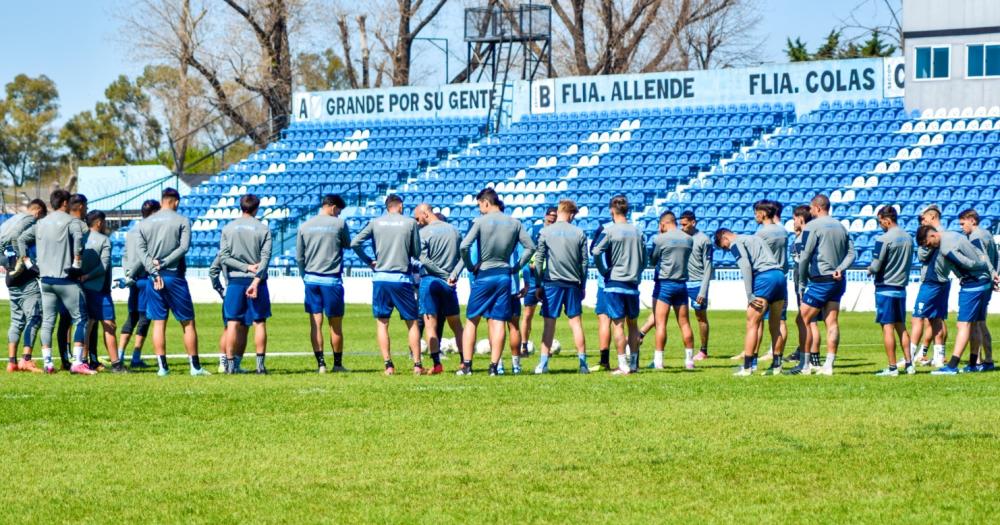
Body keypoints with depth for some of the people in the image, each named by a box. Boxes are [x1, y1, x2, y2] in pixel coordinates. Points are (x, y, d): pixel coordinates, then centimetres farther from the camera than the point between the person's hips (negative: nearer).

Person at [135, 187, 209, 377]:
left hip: (154, 277, 3)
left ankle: (162, 366, 1)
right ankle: (195, 366, 3)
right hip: (175, 276, -3)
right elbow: (184, 247, -12)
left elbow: (140, 250, -1)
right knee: (188, 323, 4)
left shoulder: (145, 223, 8)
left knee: (158, 323, 5)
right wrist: (164, 263, -12)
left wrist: (154, 271, -8)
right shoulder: (182, 221, -1)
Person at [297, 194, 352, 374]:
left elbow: (299, 257, 9)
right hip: (332, 280, -3)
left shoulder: (304, 226, 5)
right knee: (335, 325, 6)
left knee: (315, 324, 3)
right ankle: (337, 364, 12)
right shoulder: (339, 224, -6)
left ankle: (321, 364, 1)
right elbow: (348, 244, 10)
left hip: (311, 279, 3)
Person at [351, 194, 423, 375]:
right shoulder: (410, 223, 1)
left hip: (381, 278, 1)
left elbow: (355, 243, -1)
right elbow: (416, 253, 5)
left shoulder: (375, 223, 4)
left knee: (382, 323, 8)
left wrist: (368, 261, 11)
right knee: (412, 322, 9)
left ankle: (388, 365, 0)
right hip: (402, 279, -1)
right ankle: (417, 365, 5)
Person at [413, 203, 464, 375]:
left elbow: (424, 260, -16)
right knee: (456, 324, 13)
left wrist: (443, 273, -10)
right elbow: (463, 256, 4)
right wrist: (452, 275, -5)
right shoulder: (454, 231, 9)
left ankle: (437, 364, -11)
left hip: (429, 281, -5)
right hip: (449, 283, 5)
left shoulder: (424, 233, -7)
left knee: (430, 324, -2)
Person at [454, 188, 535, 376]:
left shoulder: (481, 221, -7)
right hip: (504, 276, 3)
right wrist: (516, 268, 10)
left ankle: (466, 365, 2)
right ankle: (494, 366, 0)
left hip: (483, 276, -3)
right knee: (499, 322, 4)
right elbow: (530, 247, 6)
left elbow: (464, 246, -16)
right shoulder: (514, 223, 5)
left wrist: (471, 267, -3)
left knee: (472, 320, 6)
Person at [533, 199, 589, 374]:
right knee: (576, 322, 5)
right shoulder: (579, 233, 3)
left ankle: (543, 363, -1)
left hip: (552, 282, -1)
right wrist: (583, 285, 15)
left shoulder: (545, 232, -1)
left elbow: (539, 259, -1)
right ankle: (583, 363, 5)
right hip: (573, 283, 1)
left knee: (549, 322, 2)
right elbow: (584, 261, 7)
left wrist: (538, 285, 4)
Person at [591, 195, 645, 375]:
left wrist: (604, 272, -5)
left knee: (618, 324, -3)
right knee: (633, 323, 12)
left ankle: (622, 365, -5)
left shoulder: (609, 231, -9)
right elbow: (644, 260, 11)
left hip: (614, 283, -5)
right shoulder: (638, 232, 7)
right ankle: (634, 363, 13)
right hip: (633, 284, 5)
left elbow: (595, 252, -17)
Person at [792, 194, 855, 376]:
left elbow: (805, 256, -12)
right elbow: (851, 253, 9)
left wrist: (802, 280, -3)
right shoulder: (841, 226, 13)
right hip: (838, 280, 7)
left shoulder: (812, 226, -9)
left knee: (804, 320, 1)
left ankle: (805, 364, 0)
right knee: (832, 323, 5)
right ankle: (828, 365, 3)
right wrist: (840, 269, -4)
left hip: (820, 281, -7)